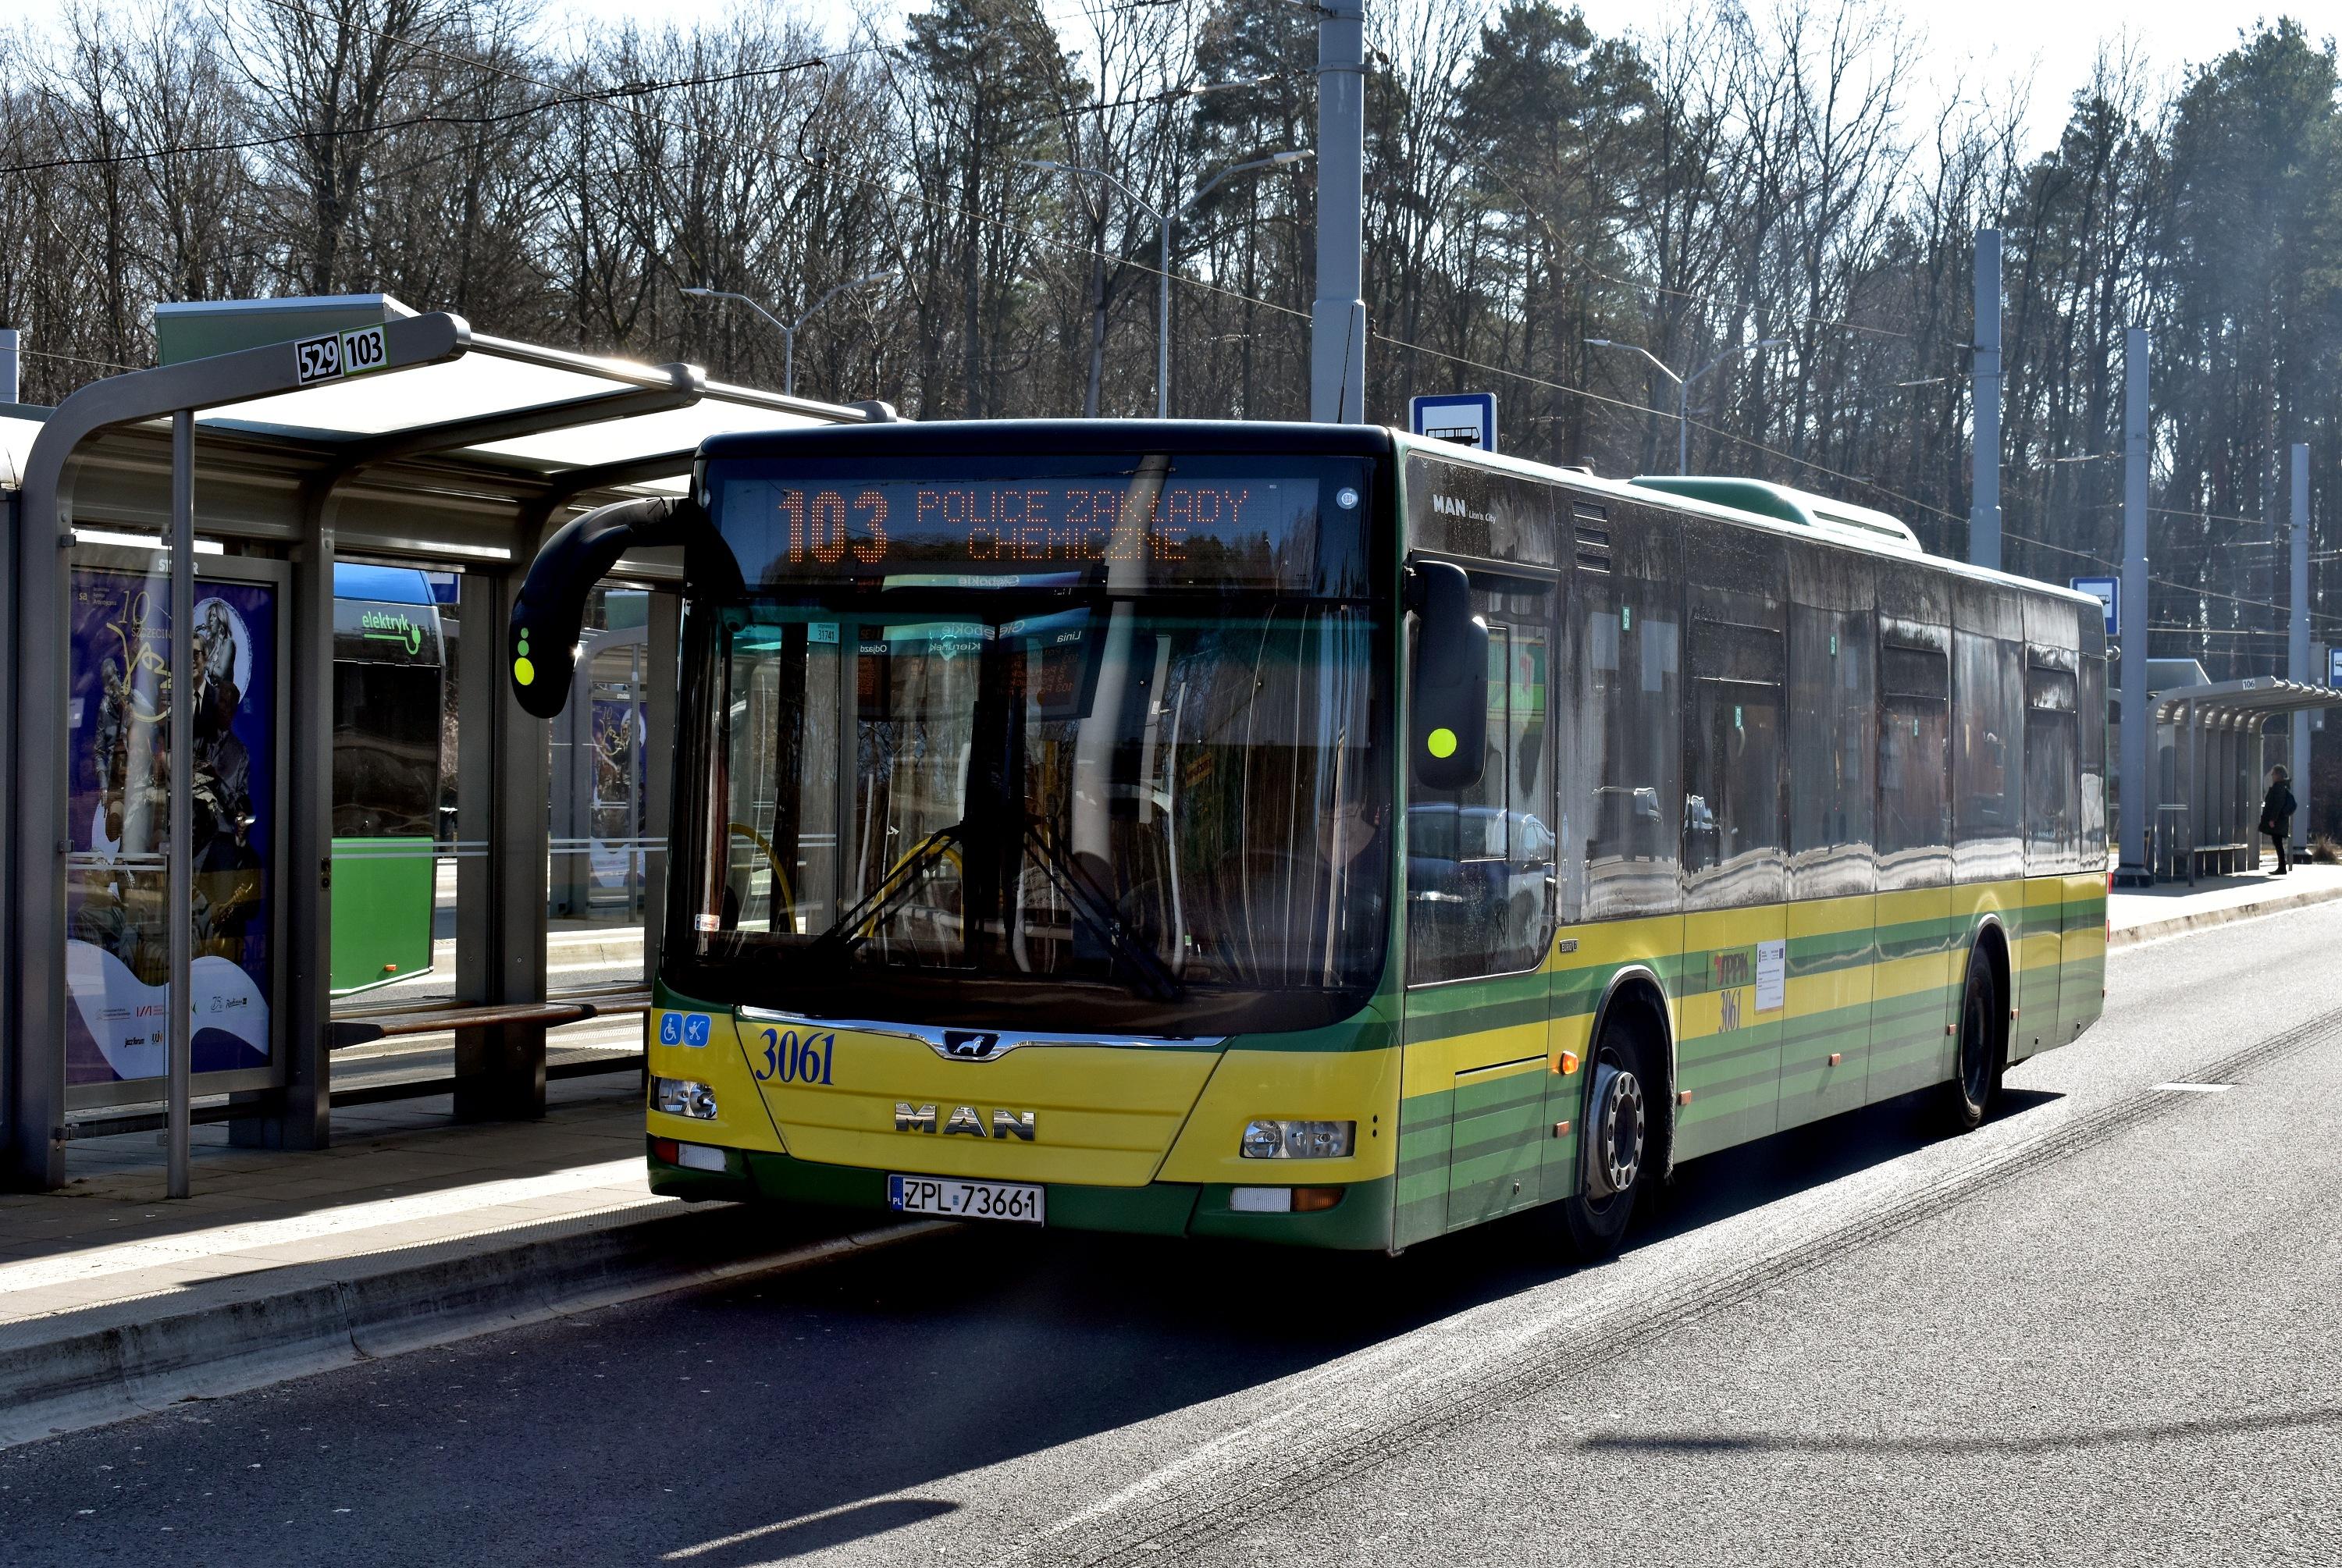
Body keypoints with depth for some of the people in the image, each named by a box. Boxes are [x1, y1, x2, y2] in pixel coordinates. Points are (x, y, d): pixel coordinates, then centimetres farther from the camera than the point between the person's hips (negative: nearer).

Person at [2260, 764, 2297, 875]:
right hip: (2282, 820, 10)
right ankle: (2282, 868, 14)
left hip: (2276, 820, -10)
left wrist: (2272, 819, -22)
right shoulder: (2284, 786, 17)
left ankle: (2282, 868, -9)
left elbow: (2278, 804, -21)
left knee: (2278, 844, -8)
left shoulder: (2279, 787, -14)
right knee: (2278, 844, 12)